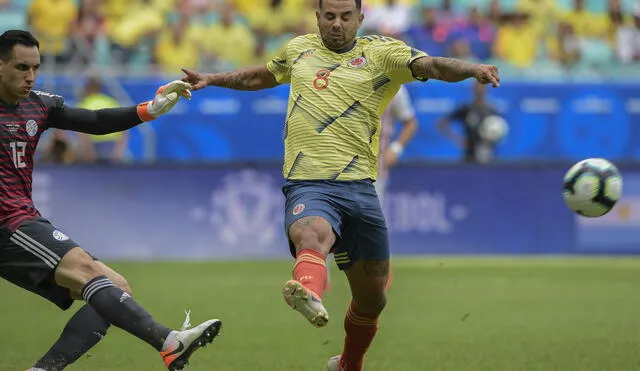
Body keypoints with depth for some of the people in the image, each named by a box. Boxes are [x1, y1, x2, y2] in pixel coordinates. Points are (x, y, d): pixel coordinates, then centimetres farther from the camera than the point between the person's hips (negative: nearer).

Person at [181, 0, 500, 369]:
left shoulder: (379, 53, 7)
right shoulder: (298, 49, 17)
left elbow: (432, 66, -9)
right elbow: (260, 77, 37)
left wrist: (473, 69, -26)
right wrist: (211, 79, 36)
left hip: (359, 186, 1)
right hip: (307, 185, -1)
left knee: (372, 296, 10)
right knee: (311, 235, -38)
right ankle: (308, 294, -70)